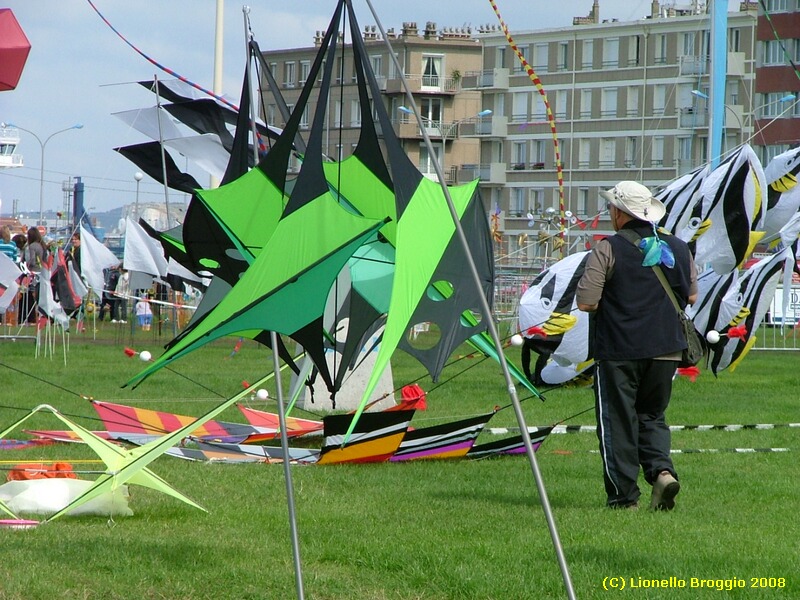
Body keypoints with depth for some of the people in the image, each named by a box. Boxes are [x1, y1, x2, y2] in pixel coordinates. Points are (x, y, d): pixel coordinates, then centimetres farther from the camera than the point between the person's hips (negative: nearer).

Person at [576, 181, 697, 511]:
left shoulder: (608, 249, -11)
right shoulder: (678, 248, 5)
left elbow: (585, 301, -14)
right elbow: (691, 296, 16)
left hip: (618, 350, -5)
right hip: (665, 348, 5)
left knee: (617, 422, 4)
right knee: (652, 416, 17)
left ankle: (624, 494, 3)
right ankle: (662, 470, -6)